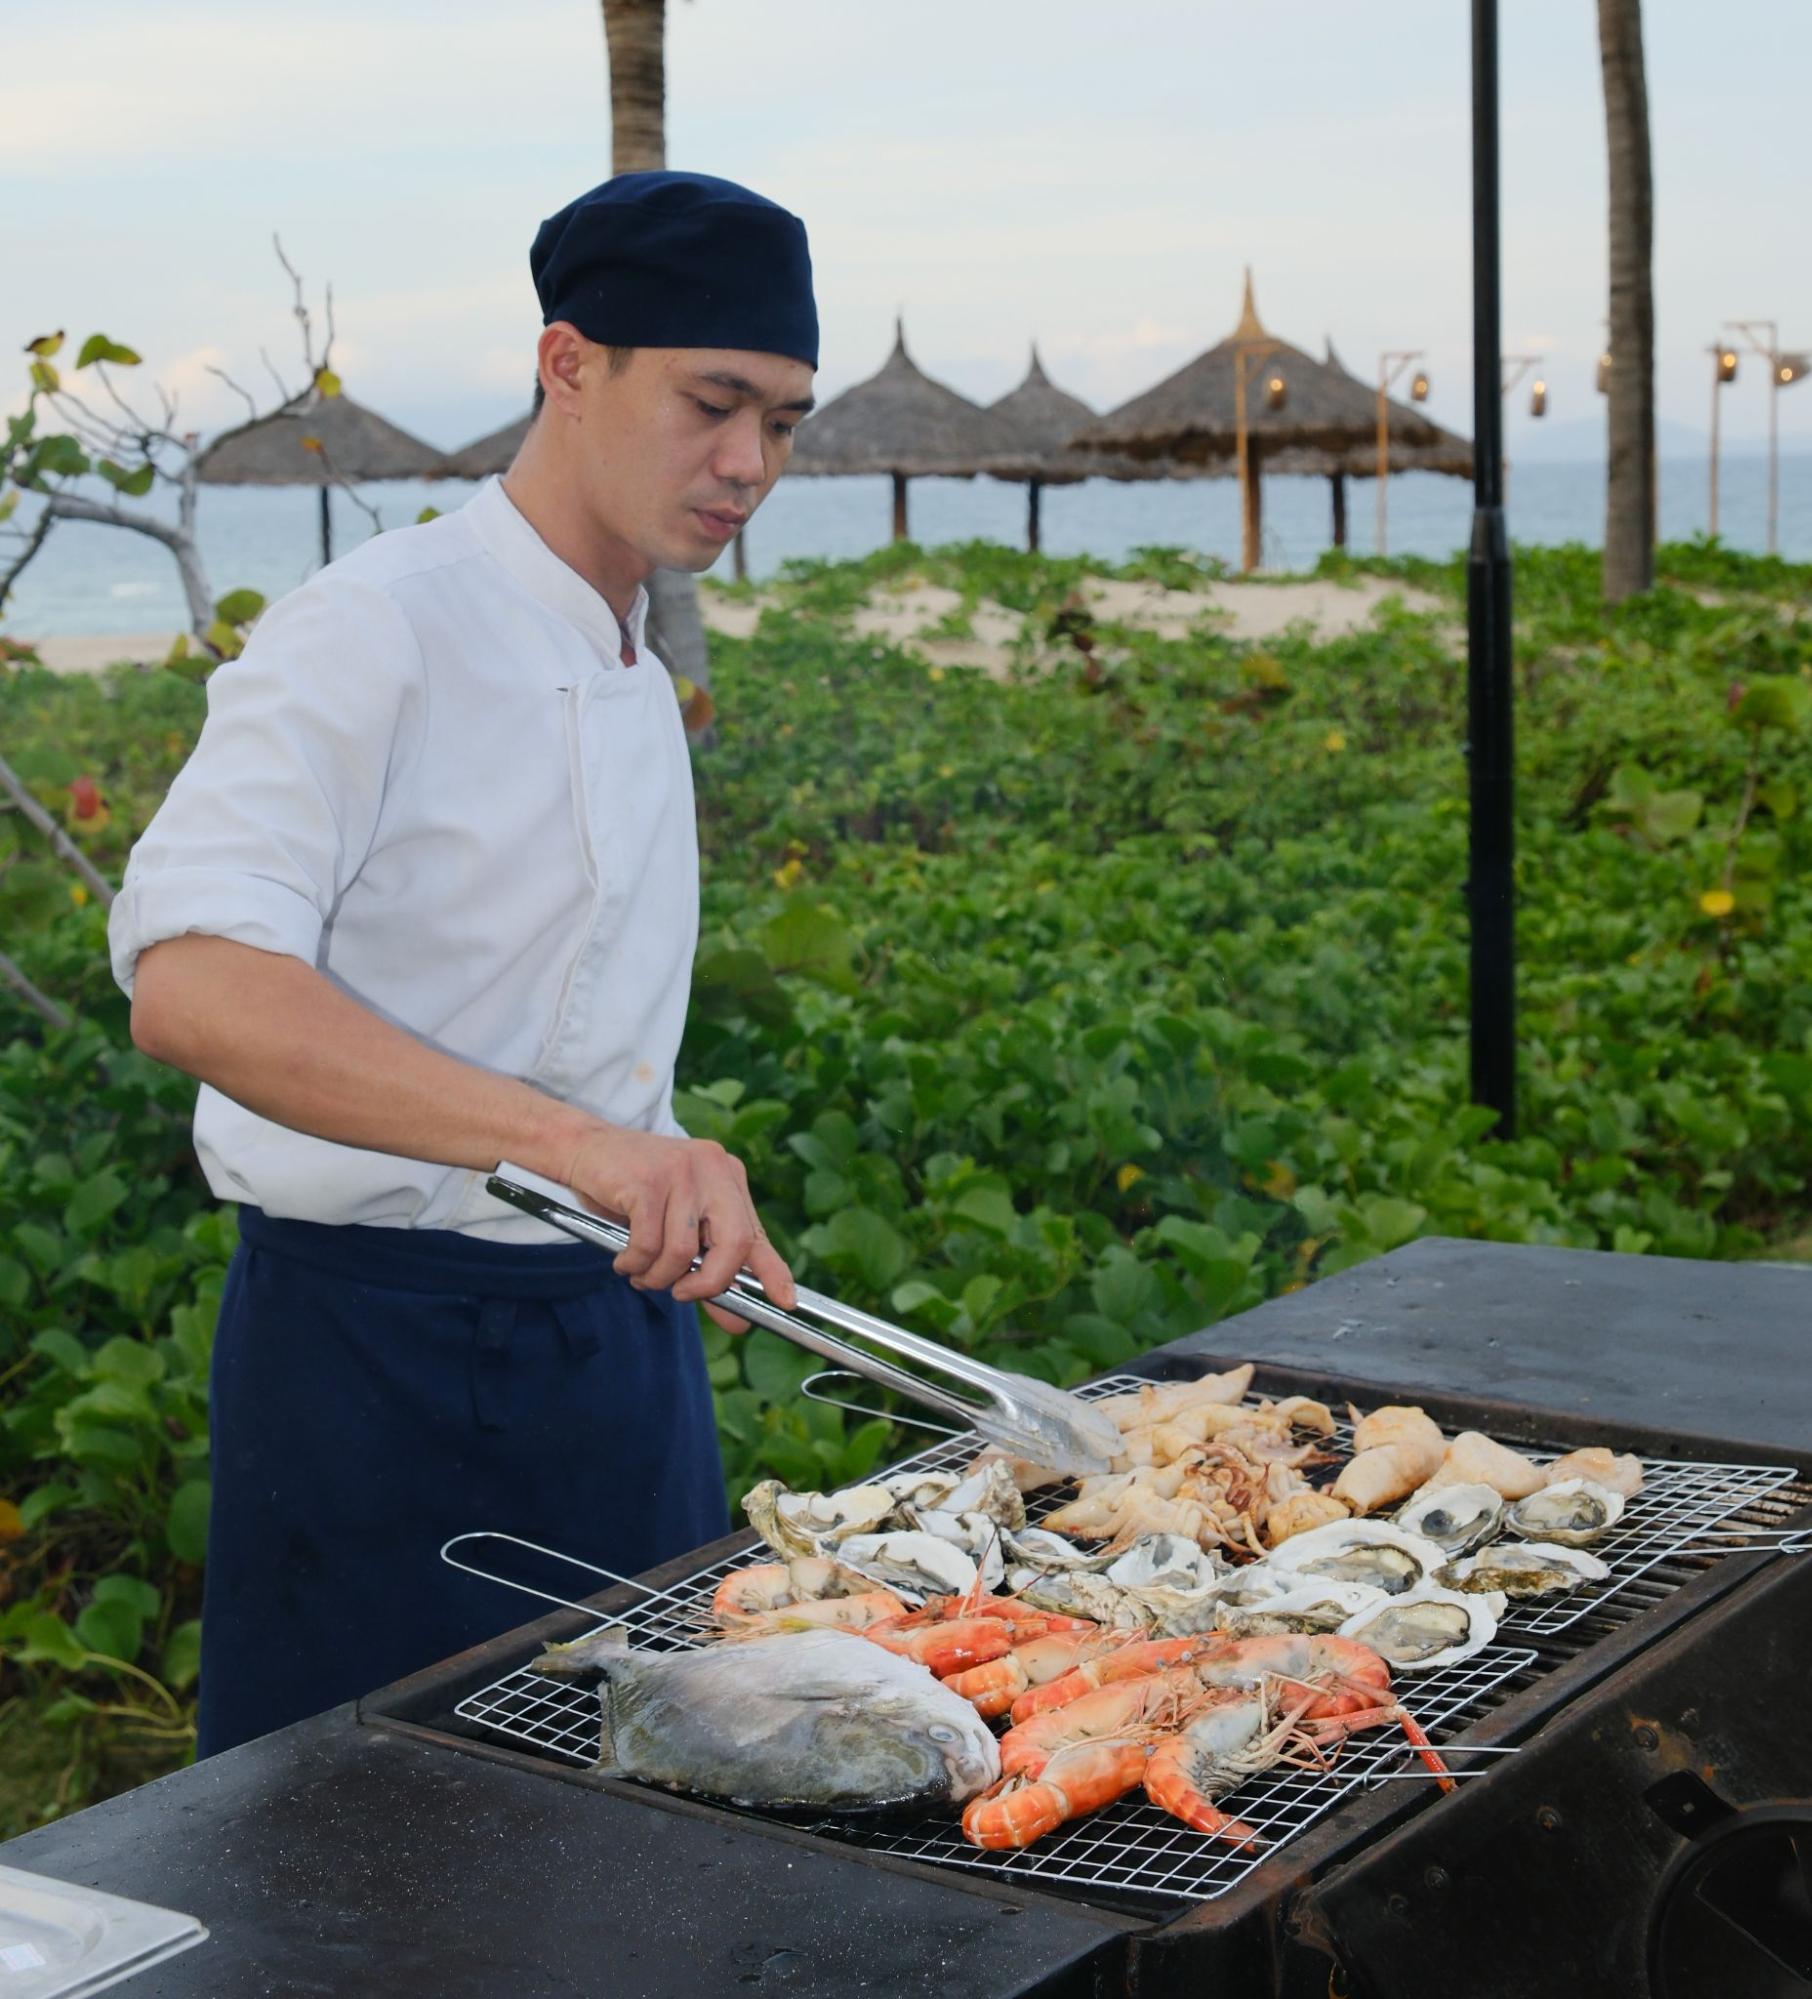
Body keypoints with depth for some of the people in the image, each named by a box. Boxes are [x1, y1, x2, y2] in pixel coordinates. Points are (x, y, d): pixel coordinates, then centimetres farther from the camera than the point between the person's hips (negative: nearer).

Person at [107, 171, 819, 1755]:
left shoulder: (635, 679, 13)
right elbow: (192, 987, -30)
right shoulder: (370, 637, -15)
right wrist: (568, 1138, -40)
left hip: (615, 1328, 8)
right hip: (391, 1349, -8)